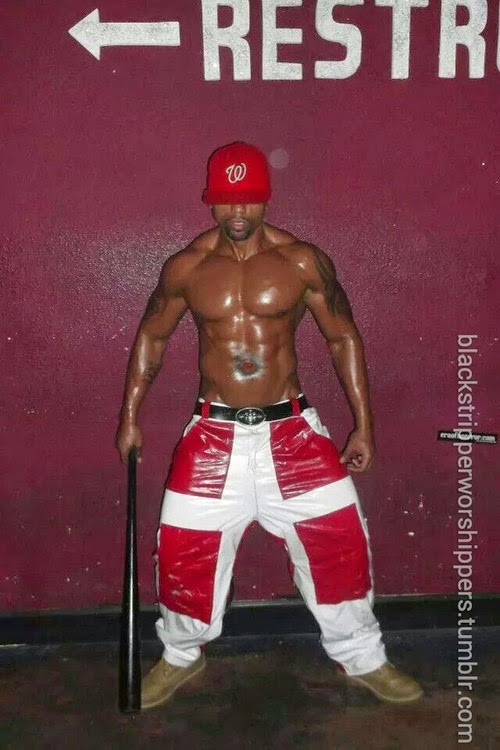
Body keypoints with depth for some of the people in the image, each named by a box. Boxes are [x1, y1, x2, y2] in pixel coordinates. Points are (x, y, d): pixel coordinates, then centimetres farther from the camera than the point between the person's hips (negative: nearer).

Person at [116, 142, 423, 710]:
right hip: (215, 432, 1)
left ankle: (362, 659, 28)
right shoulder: (185, 268, -2)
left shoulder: (303, 262, -6)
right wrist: (130, 416, 10)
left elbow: (343, 337, 2)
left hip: (290, 428, 0)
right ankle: (181, 657, 33)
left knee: (339, 541, 1)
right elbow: (151, 336, 12)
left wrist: (363, 425, 1)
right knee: (183, 550, 3)